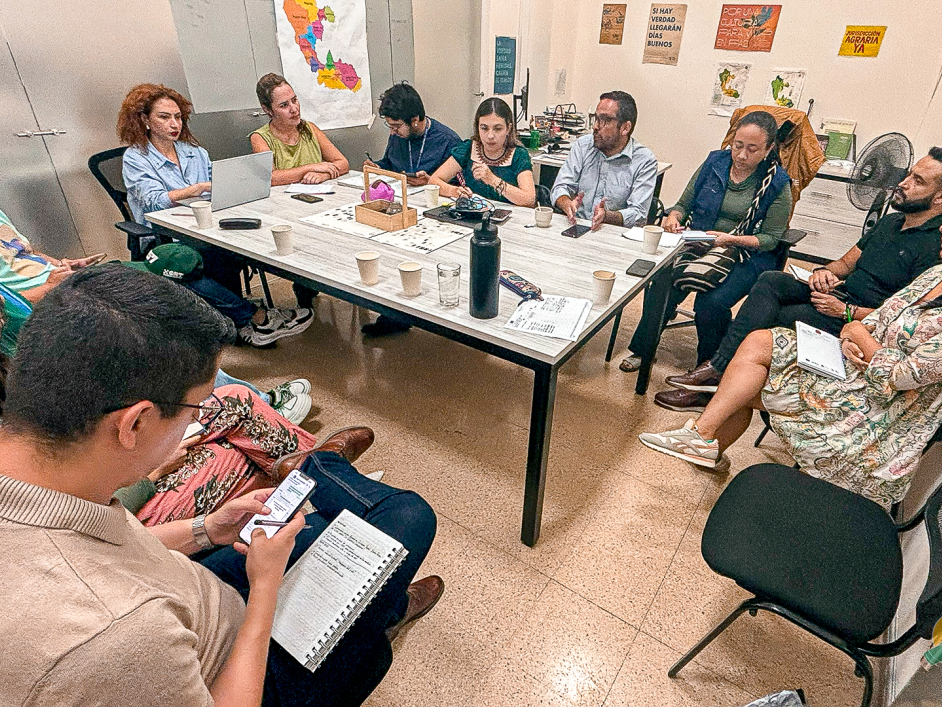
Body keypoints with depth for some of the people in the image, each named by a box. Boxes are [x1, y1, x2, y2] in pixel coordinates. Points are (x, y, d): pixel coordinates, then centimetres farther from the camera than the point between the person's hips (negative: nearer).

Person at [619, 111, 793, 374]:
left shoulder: (777, 184, -2)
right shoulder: (714, 163, 7)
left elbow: (771, 238, -2)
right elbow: (684, 204, 14)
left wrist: (732, 239, -19)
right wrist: (673, 217, -10)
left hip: (746, 256, -2)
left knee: (710, 303, -30)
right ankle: (642, 349, -4)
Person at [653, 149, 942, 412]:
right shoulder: (890, 221, 19)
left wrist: (846, 311, -19)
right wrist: (825, 271, 0)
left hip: (858, 319, -7)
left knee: (764, 317, -26)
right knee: (770, 280, -21)